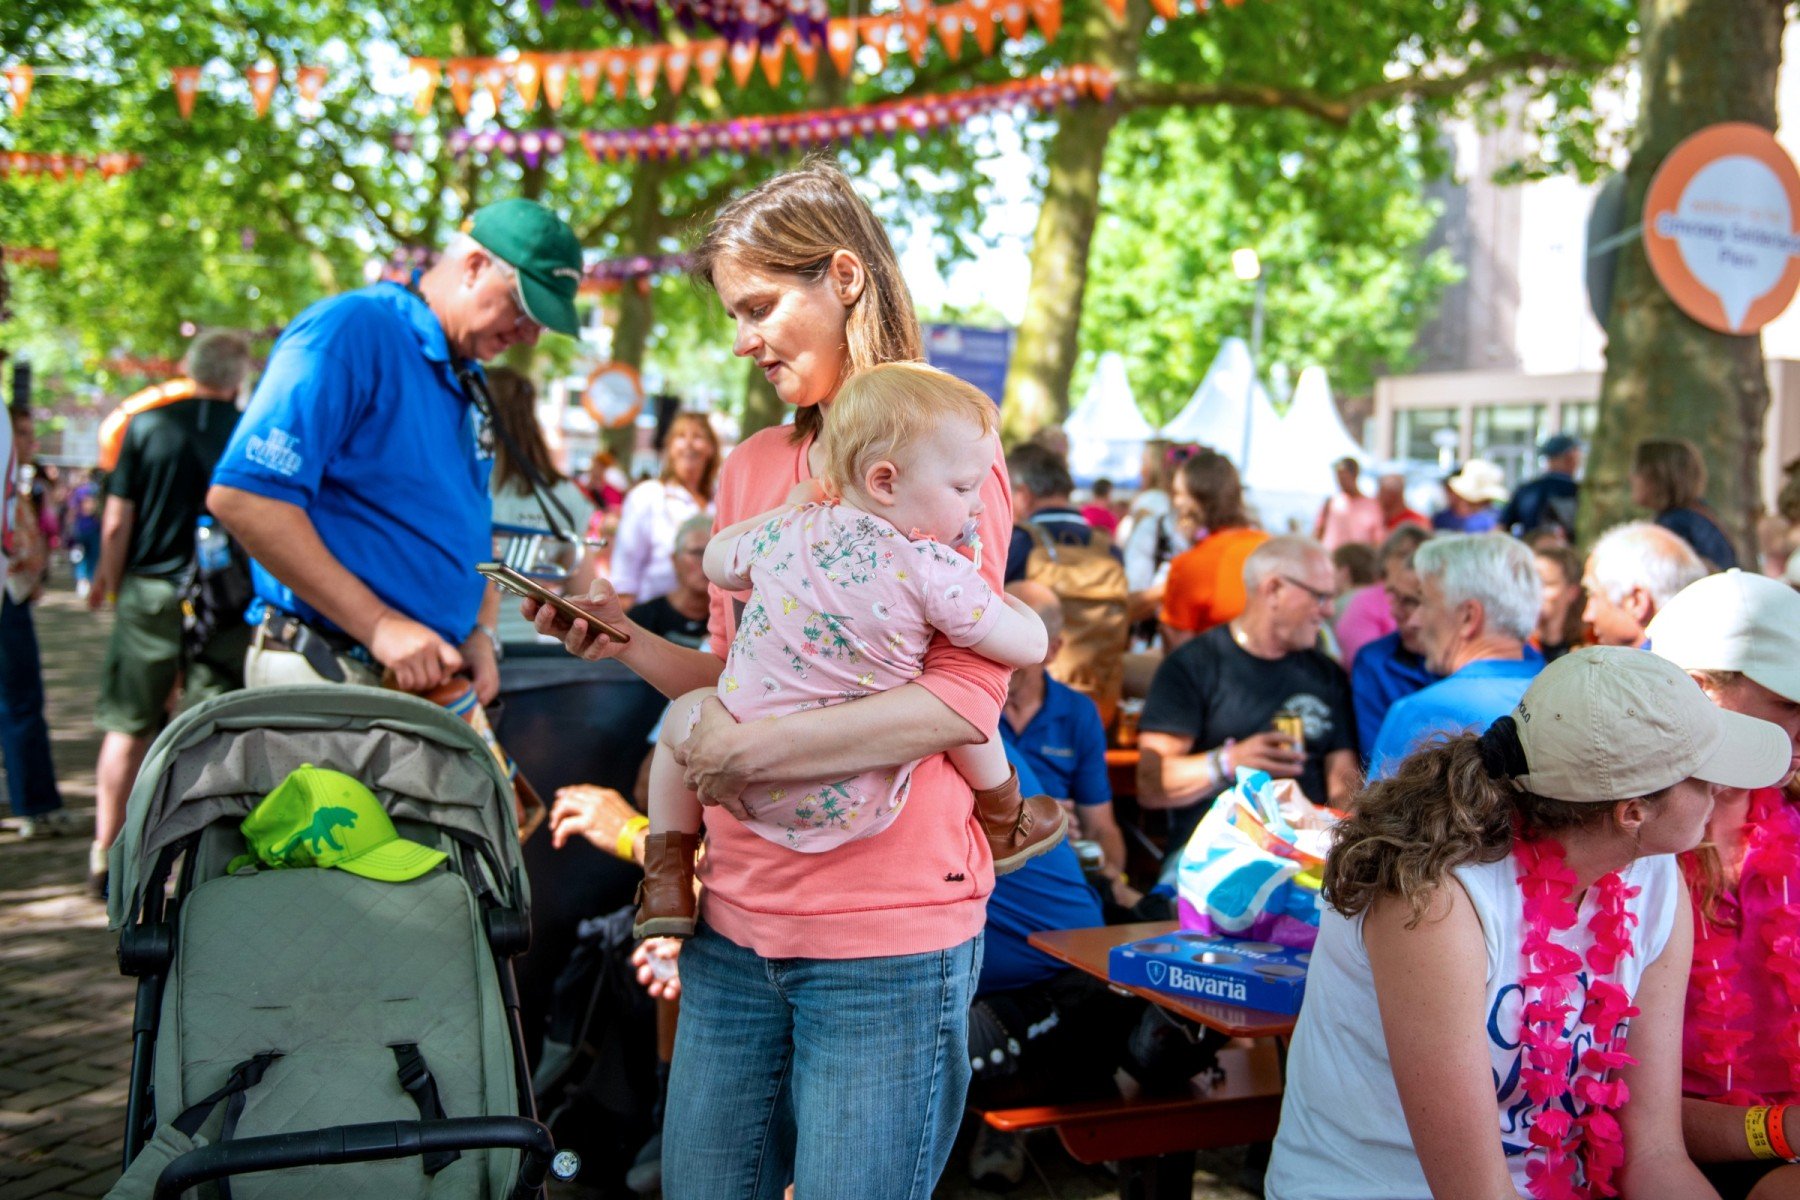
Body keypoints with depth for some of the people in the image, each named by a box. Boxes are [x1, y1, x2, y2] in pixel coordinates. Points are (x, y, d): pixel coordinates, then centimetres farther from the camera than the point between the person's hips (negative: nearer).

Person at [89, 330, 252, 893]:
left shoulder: (146, 424, -2)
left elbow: (116, 522, -2)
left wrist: (109, 582, 13)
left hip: (149, 592, 1)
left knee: (127, 728, 10)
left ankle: (106, 852, 12)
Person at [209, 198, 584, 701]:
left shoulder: (469, 384, 17)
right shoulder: (350, 328, -10)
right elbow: (241, 496, -20)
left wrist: (482, 633, 5)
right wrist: (379, 625, -21)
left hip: (433, 677, 8)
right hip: (327, 674, -8)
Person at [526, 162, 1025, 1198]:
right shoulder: (753, 466, 13)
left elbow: (967, 694, -14)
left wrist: (759, 750, -21)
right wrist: (629, 644, 1)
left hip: (887, 940, -6)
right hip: (738, 922, 6)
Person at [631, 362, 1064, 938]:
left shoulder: (787, 530, -1)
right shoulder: (932, 572, -16)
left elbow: (715, 562, 21)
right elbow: (1030, 646, -7)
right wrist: (1009, 601, 15)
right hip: (846, 804, -3)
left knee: (683, 712, 32)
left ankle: (666, 879, 30)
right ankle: (1004, 827, 30)